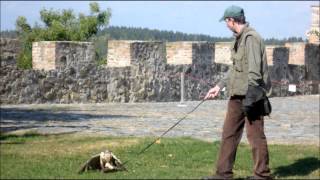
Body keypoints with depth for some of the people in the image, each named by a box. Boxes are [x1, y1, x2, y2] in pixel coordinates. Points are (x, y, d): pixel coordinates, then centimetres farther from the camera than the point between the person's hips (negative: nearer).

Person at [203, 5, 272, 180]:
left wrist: (250, 97, -22)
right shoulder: (239, 39, 14)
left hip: (251, 95, -10)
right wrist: (219, 86, 19)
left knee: (255, 135, -2)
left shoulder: (251, 38, -16)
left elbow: (254, 71, -21)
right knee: (229, 134, 11)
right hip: (237, 95, 10)